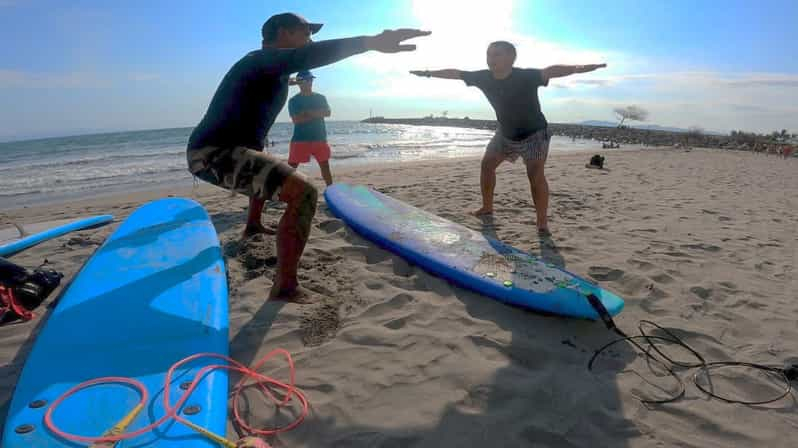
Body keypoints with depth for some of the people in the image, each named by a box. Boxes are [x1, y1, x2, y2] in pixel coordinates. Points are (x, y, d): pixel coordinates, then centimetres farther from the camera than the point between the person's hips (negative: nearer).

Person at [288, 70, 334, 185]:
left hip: (319, 138, 3)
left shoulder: (320, 97, 10)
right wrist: (316, 114, -10)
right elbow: (296, 119, -12)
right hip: (300, 139, -3)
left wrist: (308, 112, -14)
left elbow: (327, 112, -7)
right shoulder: (294, 100, 1)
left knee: (325, 165, 10)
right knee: (291, 166, -3)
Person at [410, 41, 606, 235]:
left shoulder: (526, 76, -27)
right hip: (505, 133, 6)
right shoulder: (483, 77, -13)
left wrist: (577, 68, -58)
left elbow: (549, 71, -41)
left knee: (535, 173, -18)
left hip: (535, 133, -6)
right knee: (487, 164, 6)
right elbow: (455, 73, -2)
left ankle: (542, 222, -13)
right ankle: (487, 207, 24)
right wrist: (429, 73, 7)